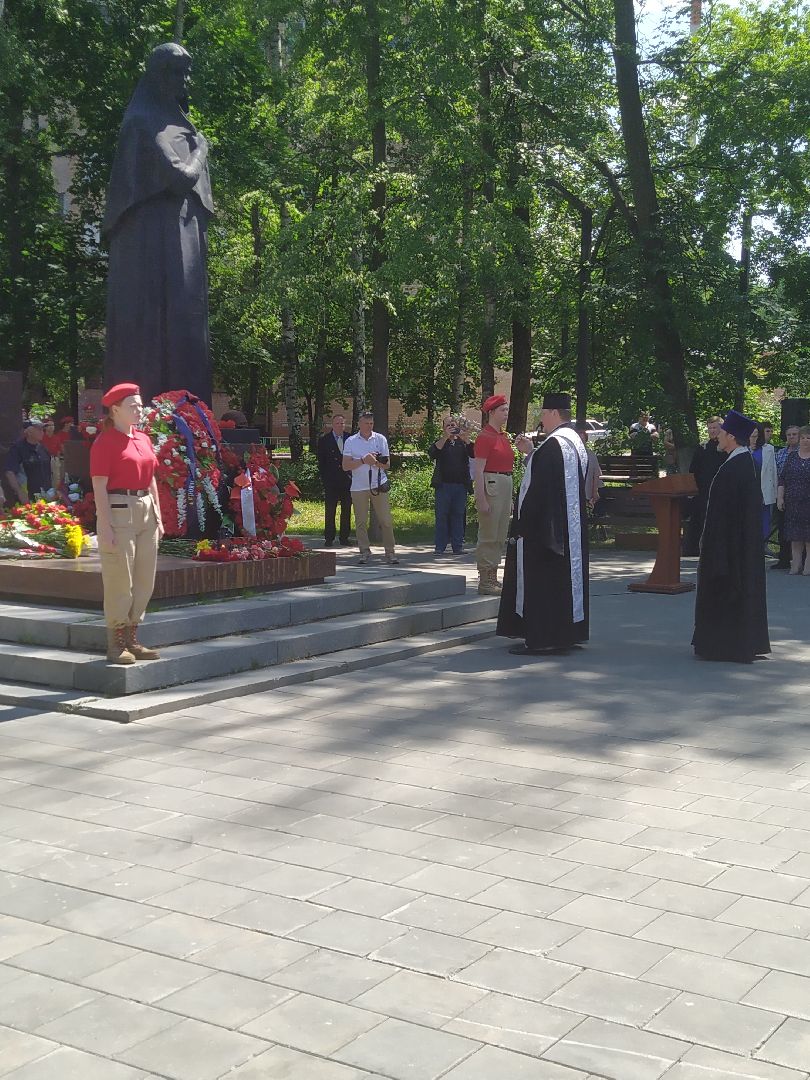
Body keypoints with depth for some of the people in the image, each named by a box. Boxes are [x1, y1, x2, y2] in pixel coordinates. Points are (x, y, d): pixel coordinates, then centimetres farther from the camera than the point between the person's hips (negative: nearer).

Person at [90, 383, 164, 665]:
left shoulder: (144, 439, 15)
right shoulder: (105, 442, -7)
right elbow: (99, 487, -11)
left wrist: (158, 516, 14)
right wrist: (105, 526, -17)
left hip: (146, 511, 8)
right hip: (118, 512, -8)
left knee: (144, 581, 9)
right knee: (120, 581, -5)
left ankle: (131, 640, 19)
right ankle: (115, 645, 3)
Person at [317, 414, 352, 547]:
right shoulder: (324, 440, 2)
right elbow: (321, 461, 1)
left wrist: (351, 476, 1)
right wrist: (324, 478, -6)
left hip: (347, 480, 2)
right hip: (330, 482, -2)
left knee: (346, 510, 6)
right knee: (330, 511, 0)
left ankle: (344, 538, 14)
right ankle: (329, 538, 5)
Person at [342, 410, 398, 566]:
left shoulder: (380, 439, 8)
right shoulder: (350, 441, 5)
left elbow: (387, 464, 9)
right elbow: (346, 465, -1)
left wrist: (376, 462, -11)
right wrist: (363, 460, -13)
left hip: (378, 485, 0)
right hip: (359, 487, 0)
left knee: (386, 520, -3)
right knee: (361, 521, 2)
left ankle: (390, 552, 1)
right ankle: (364, 551, 9)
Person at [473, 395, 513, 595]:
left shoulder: (503, 436, 16)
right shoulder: (485, 437, -10)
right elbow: (478, 471, -15)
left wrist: (510, 500, 19)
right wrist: (481, 500, -21)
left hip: (505, 486, 9)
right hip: (490, 486, -9)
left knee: (500, 537, 11)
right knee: (488, 537, -4)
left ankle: (493, 579, 18)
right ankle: (484, 581, 1)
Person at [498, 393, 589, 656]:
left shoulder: (554, 444, -19)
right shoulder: (575, 441, 12)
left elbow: (538, 489, -22)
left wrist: (521, 525, -18)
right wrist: (531, 452, 17)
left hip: (545, 526, -10)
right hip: (570, 527, 10)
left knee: (539, 581, -4)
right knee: (566, 576, 13)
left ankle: (540, 639, -2)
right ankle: (565, 633, 20)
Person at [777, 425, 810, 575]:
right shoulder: (791, 458, 11)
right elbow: (782, 479, 10)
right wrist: (780, 498, 2)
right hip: (793, 503, 3)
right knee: (795, 536, 4)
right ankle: (796, 565, 8)